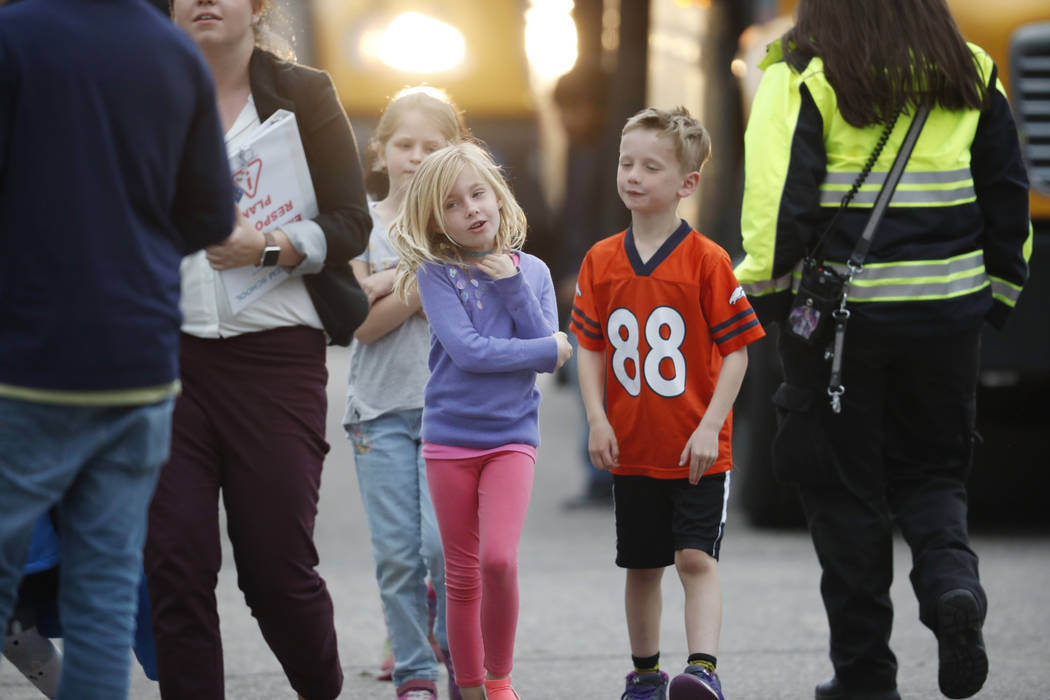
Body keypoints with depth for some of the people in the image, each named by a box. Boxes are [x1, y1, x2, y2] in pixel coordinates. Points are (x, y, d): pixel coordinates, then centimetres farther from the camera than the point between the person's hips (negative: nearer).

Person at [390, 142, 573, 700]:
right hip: (449, 438, 0)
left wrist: (513, 285, -11)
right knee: (462, 577, 5)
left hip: (511, 436, 0)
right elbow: (466, 350, -14)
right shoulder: (436, 272, -3)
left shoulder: (530, 271, 6)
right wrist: (548, 350, -7)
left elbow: (547, 350, -3)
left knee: (499, 558, -18)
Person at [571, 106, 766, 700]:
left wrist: (710, 428, -15)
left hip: (697, 449, -4)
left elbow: (736, 351, -8)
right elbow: (590, 347, 9)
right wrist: (598, 420, -3)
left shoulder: (707, 261, -10)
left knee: (696, 558, -11)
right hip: (632, 447, 4)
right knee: (642, 565, 13)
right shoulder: (602, 261, 3)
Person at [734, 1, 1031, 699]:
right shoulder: (970, 74, 5)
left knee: (844, 486, 8)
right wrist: (997, 293, 19)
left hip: (836, 309, -3)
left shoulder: (802, 78, -8)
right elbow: (1009, 196, 9)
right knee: (931, 468, 17)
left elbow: (777, 196, -14)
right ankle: (953, 582, -13)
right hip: (945, 312, 3)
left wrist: (766, 288, -1)